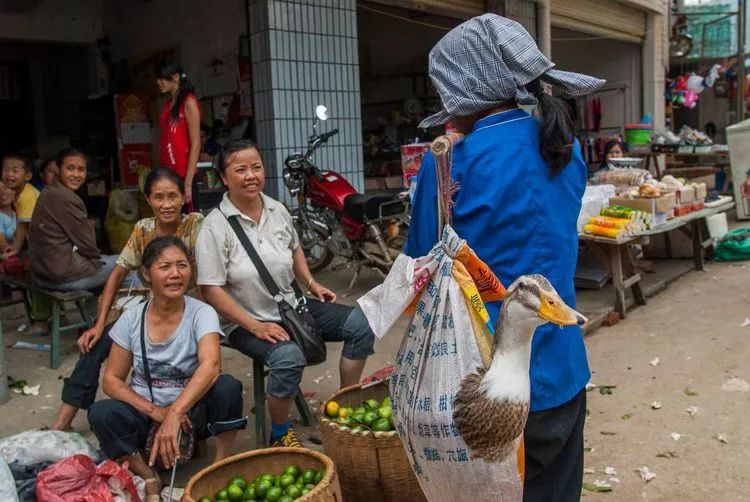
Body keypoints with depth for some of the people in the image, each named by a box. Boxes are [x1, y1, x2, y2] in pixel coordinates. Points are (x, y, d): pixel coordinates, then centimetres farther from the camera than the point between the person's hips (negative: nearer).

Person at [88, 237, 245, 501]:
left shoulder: (201, 313, -15)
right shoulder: (131, 319, -7)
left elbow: (210, 365, -32)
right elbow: (112, 380, -5)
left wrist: (174, 414, -45)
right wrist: (156, 412, -20)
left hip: (192, 411, -2)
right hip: (145, 412, 2)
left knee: (228, 386, -31)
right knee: (100, 414, -27)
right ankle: (150, 480, -9)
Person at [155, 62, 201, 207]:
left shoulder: (188, 102, -4)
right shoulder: (168, 104, 16)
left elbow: (196, 144, -11)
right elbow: (165, 141, 16)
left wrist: (188, 182, -17)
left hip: (183, 174, -6)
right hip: (168, 173, 6)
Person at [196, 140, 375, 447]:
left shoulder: (277, 210, 4)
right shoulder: (215, 226, -15)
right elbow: (211, 290, -17)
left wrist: (311, 283, 9)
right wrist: (255, 326, -21)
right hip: (247, 321, -6)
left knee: (360, 324, -6)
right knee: (288, 357, -35)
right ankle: (279, 435, -8)